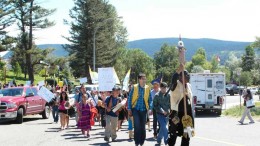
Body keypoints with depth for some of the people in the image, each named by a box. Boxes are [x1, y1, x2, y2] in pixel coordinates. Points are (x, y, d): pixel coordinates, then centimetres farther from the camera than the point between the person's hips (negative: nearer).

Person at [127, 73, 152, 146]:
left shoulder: (147, 88, 3)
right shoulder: (134, 87, -3)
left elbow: (150, 99, 8)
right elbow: (130, 98, 1)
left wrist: (150, 108, -2)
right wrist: (129, 109, -3)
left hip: (143, 110, 2)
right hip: (136, 109, -2)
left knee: (143, 126, 6)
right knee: (137, 126, -10)